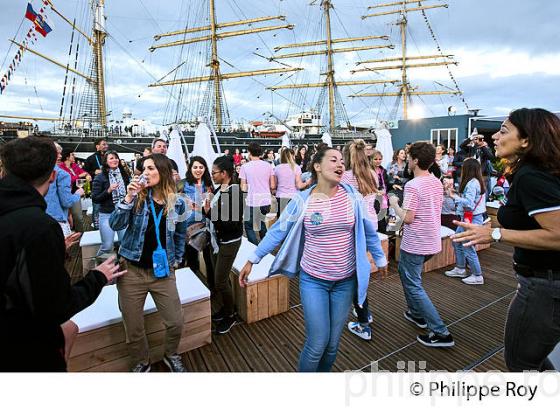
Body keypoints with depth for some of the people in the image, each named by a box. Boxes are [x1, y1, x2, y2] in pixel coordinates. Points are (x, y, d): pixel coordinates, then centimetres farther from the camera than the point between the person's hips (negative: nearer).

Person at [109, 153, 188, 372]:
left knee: (176, 322, 4)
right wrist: (128, 197, -22)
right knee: (133, 328, 10)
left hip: (163, 272, 0)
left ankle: (171, 356, 36)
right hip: (132, 270, 0)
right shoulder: (137, 196, -3)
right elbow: (115, 225, -14)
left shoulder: (177, 203, -2)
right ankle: (141, 363, 39)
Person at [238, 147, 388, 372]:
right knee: (317, 344, 2)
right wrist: (252, 260, -3)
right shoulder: (302, 201, -10)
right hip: (313, 280, -2)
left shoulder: (351, 195, -4)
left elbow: (368, 231, 7)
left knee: (332, 344, 16)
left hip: (345, 281, 3)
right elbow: (278, 231, -4)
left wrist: (381, 260, 16)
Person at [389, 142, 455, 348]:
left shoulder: (413, 185, -21)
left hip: (415, 244, -9)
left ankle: (441, 333, 5)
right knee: (407, 273, 26)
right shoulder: (437, 182, 6)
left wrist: (394, 203, -7)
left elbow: (407, 218, -23)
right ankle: (417, 313, 35)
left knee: (413, 285, 2)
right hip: (432, 241, 9)